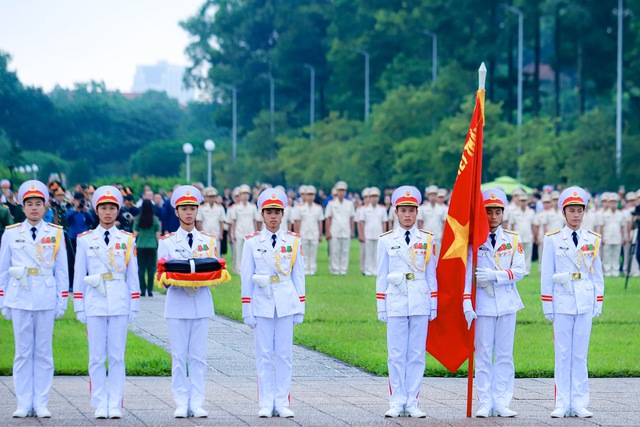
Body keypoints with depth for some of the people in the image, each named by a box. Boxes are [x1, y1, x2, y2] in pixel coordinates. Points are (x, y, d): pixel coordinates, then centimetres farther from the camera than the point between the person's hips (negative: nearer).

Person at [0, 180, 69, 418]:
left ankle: (41, 404, 7)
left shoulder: (55, 234, 4)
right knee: (23, 351, 3)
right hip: (19, 299, 0)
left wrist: (62, 301, 3)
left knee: (43, 351, 2)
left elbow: (62, 270, 7)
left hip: (46, 299, 0)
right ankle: (24, 404, 7)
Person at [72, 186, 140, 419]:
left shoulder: (127, 240, 7)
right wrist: (79, 307, 2)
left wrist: (134, 307, 4)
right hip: (95, 303, 0)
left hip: (119, 304, 0)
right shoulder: (85, 240, 6)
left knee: (117, 356, 1)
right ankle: (100, 406, 5)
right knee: (97, 357, 0)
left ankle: (115, 406, 4)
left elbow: (133, 275, 8)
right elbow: (79, 275, 7)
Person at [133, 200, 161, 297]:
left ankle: (143, 290, 4)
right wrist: (158, 244, 11)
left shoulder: (137, 219, -3)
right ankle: (150, 290, 2)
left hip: (140, 246, 0)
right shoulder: (155, 219, -4)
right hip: (152, 245, 0)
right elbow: (158, 234, -1)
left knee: (141, 268, 6)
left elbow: (135, 233, 1)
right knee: (151, 268, 5)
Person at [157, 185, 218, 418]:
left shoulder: (208, 241, 9)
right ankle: (181, 404, 3)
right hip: (177, 303, -1)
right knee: (179, 355, -1)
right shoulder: (167, 242, 5)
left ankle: (197, 403, 4)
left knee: (198, 355, 1)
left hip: (201, 303, 1)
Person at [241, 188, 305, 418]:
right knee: (264, 354, 1)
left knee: (284, 354, 3)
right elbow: (246, 278, 3)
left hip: (286, 304, 1)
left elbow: (299, 276, 7)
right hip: (262, 303, -1)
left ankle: (282, 403, 7)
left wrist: (300, 308, 4)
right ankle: (265, 405, 5)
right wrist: (247, 310, -1)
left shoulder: (293, 241, 5)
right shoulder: (252, 242, 2)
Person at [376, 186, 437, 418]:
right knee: (396, 355, 0)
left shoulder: (427, 240, 7)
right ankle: (397, 402, 4)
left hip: (420, 303, 1)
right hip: (396, 302, -1)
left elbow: (431, 274, 9)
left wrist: (433, 305, 5)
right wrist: (381, 307, 2)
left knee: (417, 354, 2)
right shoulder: (386, 240, 5)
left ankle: (412, 403, 6)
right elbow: (382, 276, 6)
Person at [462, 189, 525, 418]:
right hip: (483, 303, -2)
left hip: (507, 303, 2)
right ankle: (485, 404, 4)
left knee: (505, 355, 4)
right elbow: (467, 273, -6)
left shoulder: (513, 239, 7)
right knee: (483, 354, 0)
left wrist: (494, 275, -16)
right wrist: (467, 304, -14)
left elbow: (519, 270, -2)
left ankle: (502, 403, 7)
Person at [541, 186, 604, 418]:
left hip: (585, 304, 1)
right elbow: (546, 275, 3)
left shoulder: (592, 240, 7)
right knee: (563, 354, 1)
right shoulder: (553, 239, 1)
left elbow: (597, 275, 10)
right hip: (562, 302, -1)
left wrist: (598, 304, 5)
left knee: (580, 354, 4)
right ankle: (562, 404, 4)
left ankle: (579, 404, 7)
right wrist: (547, 306, -1)